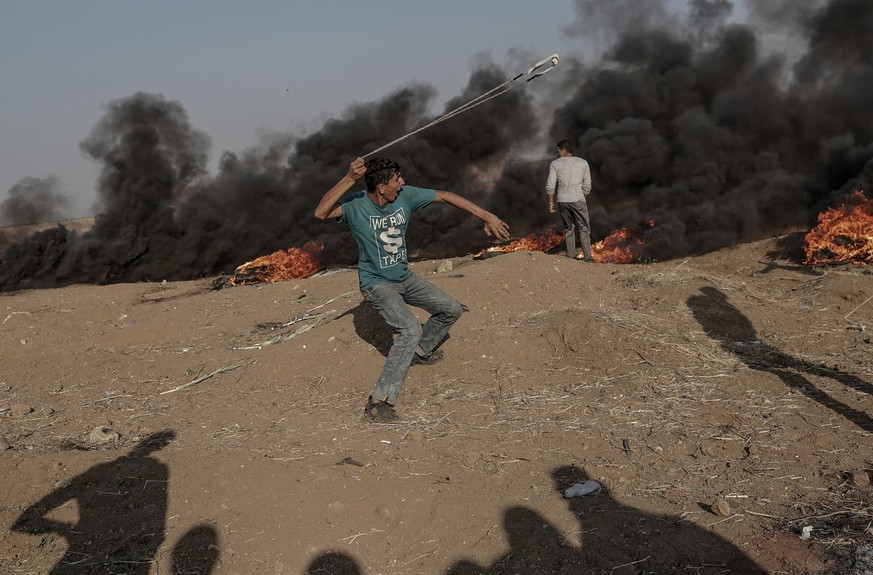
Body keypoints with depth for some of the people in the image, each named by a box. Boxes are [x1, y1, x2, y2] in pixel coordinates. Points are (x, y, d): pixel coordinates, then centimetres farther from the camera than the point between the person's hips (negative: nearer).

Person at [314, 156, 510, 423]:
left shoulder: (406, 195, -12)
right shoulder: (356, 205, -25)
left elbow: (446, 196, -4)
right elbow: (320, 213, -43)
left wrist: (486, 216, -5)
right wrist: (349, 178, -50)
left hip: (405, 277, 7)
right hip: (376, 284, -7)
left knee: (452, 310, 11)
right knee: (411, 329, -28)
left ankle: (420, 350, 36)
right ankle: (379, 401, -24)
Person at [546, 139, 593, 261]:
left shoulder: (555, 164, 3)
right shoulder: (583, 163, 7)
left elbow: (550, 185, -2)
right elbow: (587, 186, 5)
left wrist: (551, 202, 5)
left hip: (562, 200, 1)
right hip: (578, 200, -1)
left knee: (569, 228, 13)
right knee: (584, 228, 4)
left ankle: (571, 255, 12)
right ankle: (587, 257, -1)